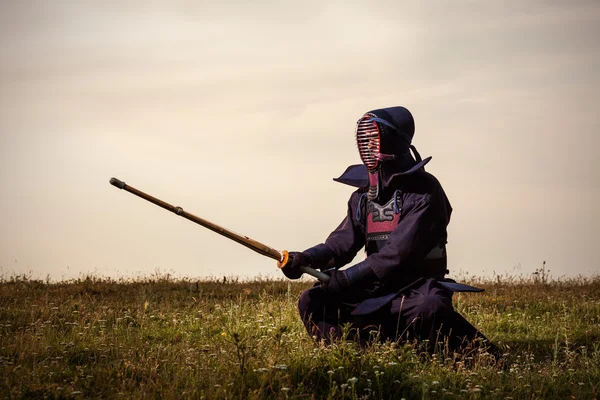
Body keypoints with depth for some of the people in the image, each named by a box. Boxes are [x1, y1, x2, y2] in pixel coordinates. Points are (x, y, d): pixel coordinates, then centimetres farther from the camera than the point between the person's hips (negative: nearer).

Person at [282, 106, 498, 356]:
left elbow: (399, 252, -21)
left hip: (417, 287, -7)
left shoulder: (424, 190, -12)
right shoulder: (363, 196, 11)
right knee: (311, 302, -5)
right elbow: (342, 242, 2)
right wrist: (307, 259, -19)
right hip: (376, 292, 7)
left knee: (430, 307, -40)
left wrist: (348, 278, -24)